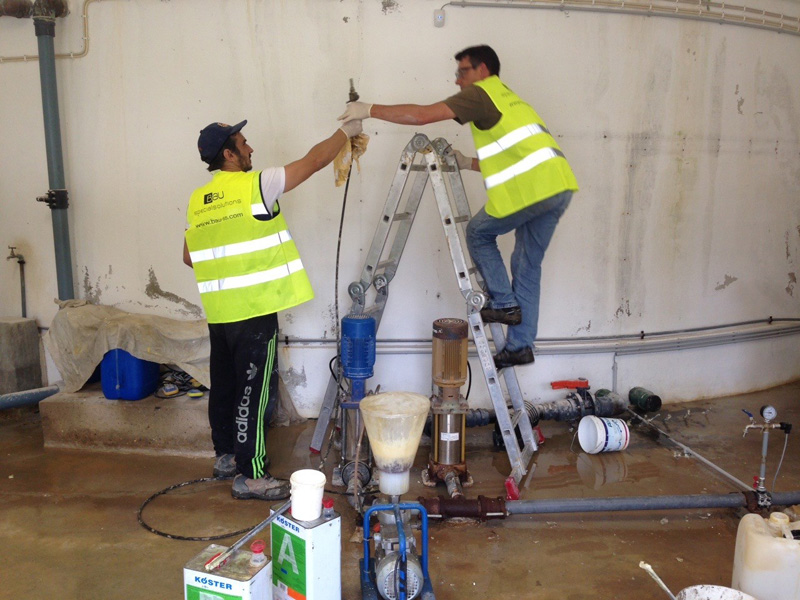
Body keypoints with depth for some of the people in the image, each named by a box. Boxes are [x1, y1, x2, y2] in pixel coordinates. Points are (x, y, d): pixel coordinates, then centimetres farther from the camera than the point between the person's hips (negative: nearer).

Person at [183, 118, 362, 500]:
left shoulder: (197, 200, 10)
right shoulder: (255, 185, -11)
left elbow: (189, 257, 18)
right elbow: (314, 161, -5)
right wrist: (345, 132, 9)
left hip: (219, 311, 8)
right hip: (255, 311, -8)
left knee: (225, 385, 18)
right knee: (255, 392, -2)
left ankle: (226, 456, 33)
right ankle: (250, 476, 5)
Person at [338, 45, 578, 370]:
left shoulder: (481, 94, 2)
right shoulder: (507, 99, 30)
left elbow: (422, 115, -8)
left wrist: (369, 109, -3)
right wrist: (469, 164, 28)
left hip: (531, 187, -9)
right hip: (559, 186, 9)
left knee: (479, 234, 13)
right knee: (528, 265, 13)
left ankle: (503, 303, 11)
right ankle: (520, 345, 18)